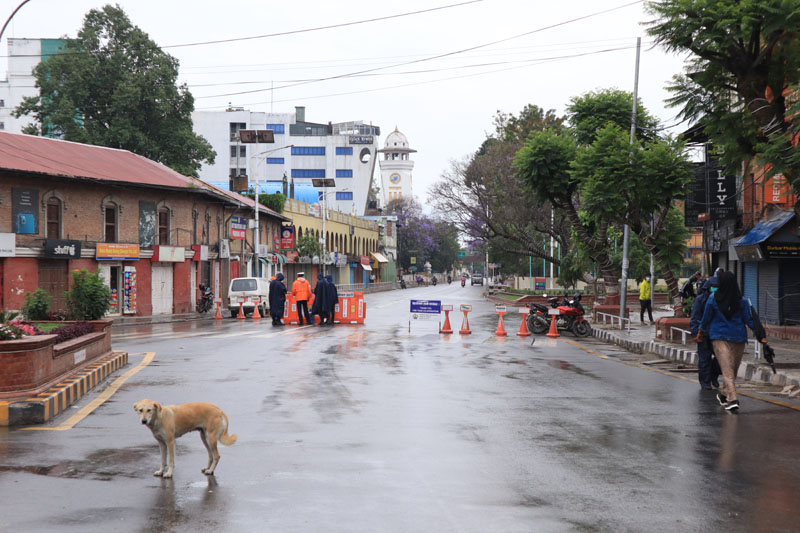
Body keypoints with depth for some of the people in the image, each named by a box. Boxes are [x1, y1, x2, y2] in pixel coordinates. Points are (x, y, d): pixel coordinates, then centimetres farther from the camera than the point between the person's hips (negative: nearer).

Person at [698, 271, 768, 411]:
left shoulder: (713, 299, -6)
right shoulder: (742, 301, -5)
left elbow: (706, 319, 3)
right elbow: (749, 320, -3)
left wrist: (701, 333, 18)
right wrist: (760, 335, 5)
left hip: (719, 337, -2)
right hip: (738, 338, 2)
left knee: (727, 369, -6)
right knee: (733, 369, 17)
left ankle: (732, 399, -21)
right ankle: (725, 394, 33)